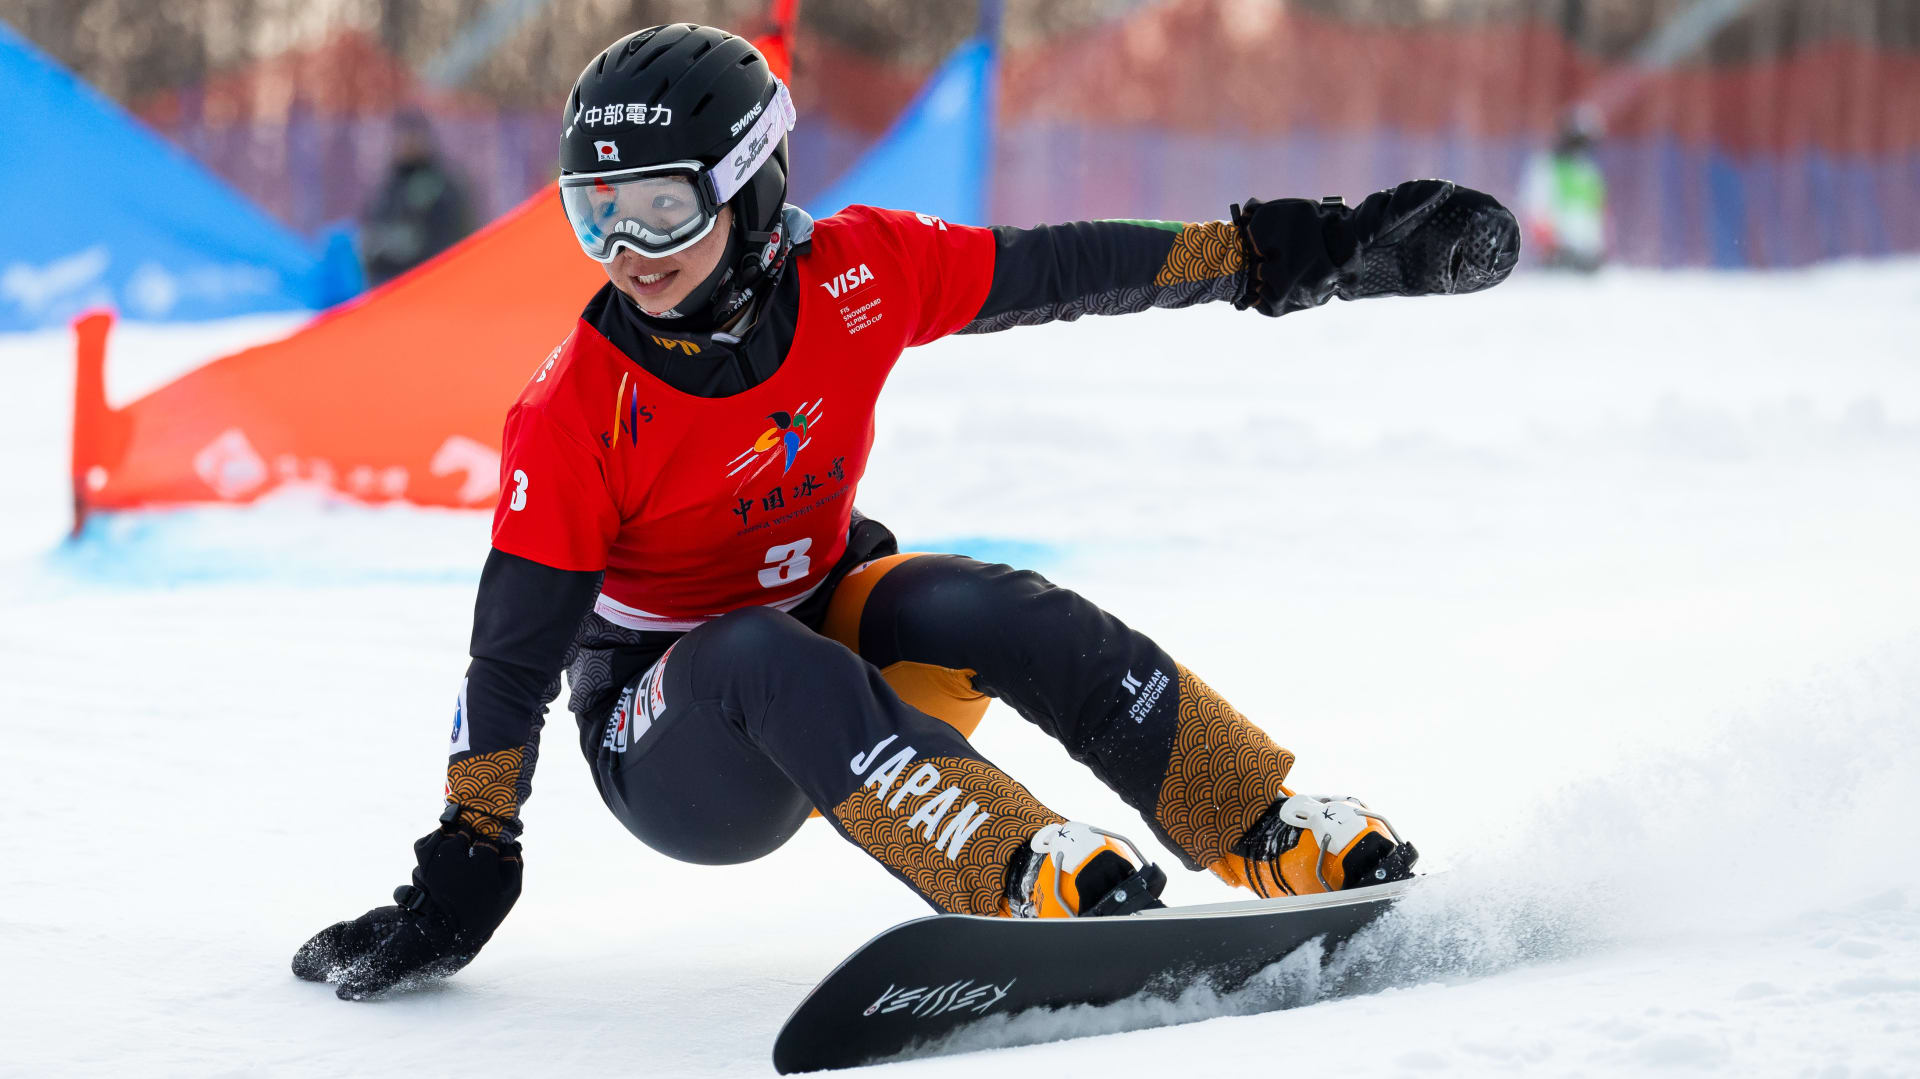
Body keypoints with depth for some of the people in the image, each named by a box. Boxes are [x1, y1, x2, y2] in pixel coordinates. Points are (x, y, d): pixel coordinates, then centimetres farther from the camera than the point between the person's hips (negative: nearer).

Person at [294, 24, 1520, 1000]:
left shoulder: (855, 277, -14)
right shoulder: (574, 419, -21)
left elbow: (1074, 270, -8)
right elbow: (512, 661, -15)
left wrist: (1315, 249, -8)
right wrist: (463, 871, -16)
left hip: (830, 619, 3)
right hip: (668, 737, -3)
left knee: (1005, 617, -26)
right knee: (768, 657, -36)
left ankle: (1292, 844, -26)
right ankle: (1034, 882, -52)